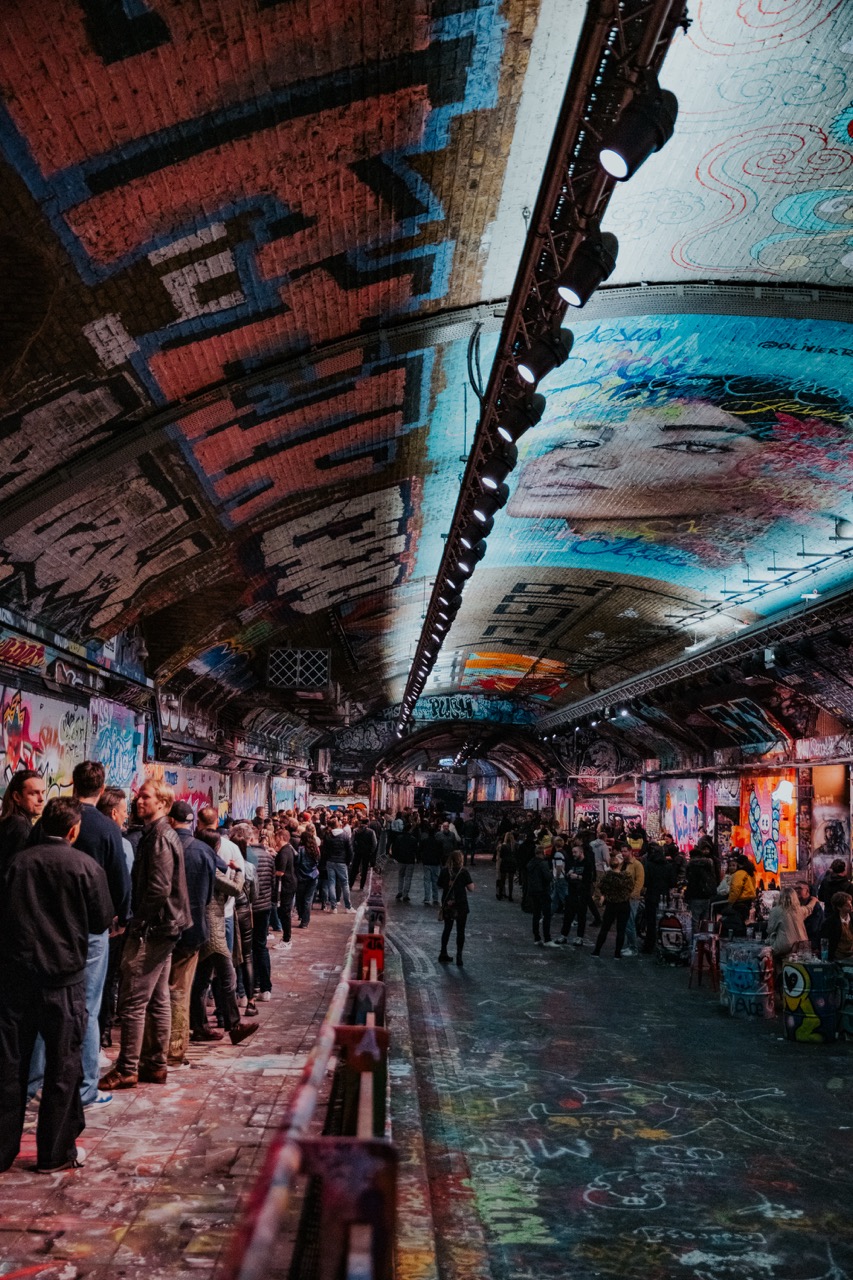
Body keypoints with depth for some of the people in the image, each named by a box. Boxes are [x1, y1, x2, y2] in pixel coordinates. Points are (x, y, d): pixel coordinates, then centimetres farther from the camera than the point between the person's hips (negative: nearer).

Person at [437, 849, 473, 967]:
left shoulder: (444, 871, -2)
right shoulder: (464, 871, -12)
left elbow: (440, 886, 6)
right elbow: (470, 888, -13)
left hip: (447, 904, 4)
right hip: (461, 905, -3)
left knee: (447, 928, 19)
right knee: (460, 931, 6)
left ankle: (443, 954, 23)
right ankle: (459, 957, 4)